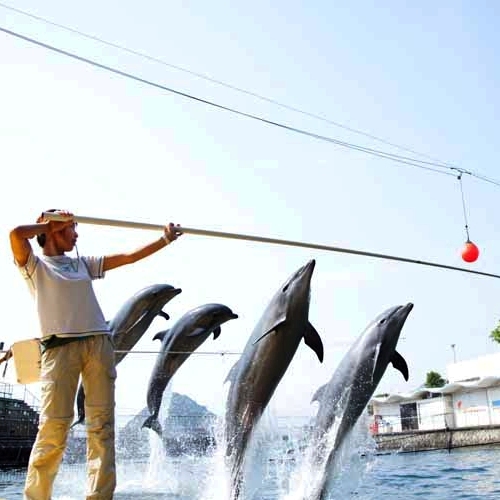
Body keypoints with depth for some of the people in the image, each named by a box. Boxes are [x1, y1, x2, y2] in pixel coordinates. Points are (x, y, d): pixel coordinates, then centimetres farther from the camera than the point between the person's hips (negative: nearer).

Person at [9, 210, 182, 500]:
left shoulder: (83, 264, 25)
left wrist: (165, 240, 22)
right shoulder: (34, 265, 11)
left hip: (99, 343, 5)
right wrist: (49, 225, 9)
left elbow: (128, 257, 23)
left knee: (102, 423, -3)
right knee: (54, 425, -11)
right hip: (60, 346, -4)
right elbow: (16, 234, -8)